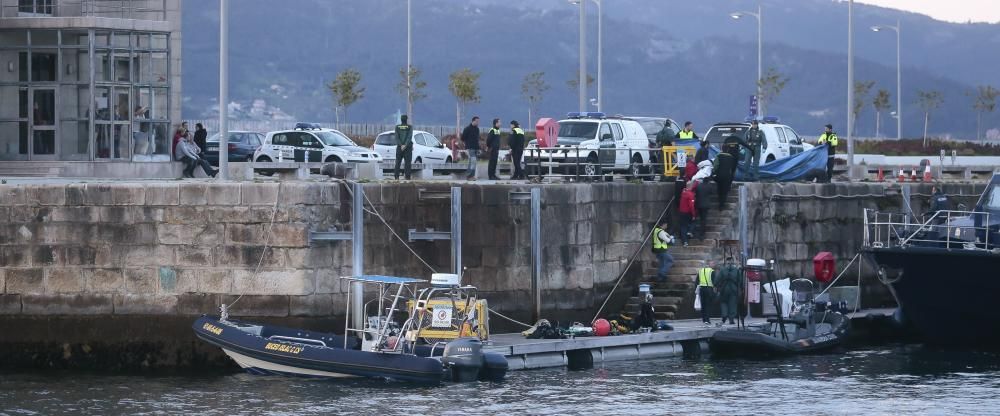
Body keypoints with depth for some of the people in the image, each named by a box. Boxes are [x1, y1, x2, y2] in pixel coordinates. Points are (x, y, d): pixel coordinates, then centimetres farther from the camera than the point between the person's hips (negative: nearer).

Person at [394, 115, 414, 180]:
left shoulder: (397, 127, 5)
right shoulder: (409, 127, -2)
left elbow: (397, 137, -4)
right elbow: (409, 137, -12)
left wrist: (401, 145, -11)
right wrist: (405, 145, -17)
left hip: (399, 147, 2)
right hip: (408, 147, -2)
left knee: (398, 162, 6)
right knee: (407, 162, -1)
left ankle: (396, 176, -2)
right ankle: (407, 177, -7)